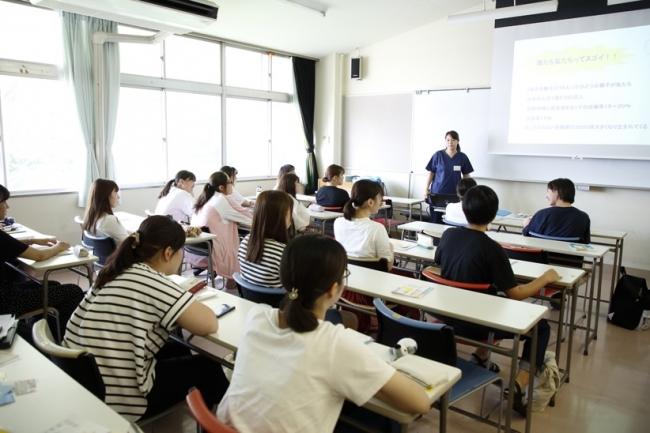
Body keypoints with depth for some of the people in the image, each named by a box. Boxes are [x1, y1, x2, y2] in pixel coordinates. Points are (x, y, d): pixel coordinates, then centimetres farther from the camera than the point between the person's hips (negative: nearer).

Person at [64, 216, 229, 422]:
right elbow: (209, 325, -19)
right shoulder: (155, 283, -21)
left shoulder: (116, 272, 5)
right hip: (119, 399, -8)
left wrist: (182, 297, 13)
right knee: (206, 367, 11)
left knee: (178, 350, 24)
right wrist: (188, 302, 0)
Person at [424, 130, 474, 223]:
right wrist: (426, 189, -3)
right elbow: (431, 173, 4)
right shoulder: (438, 155, -1)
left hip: (455, 195, 1)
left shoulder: (462, 157, 4)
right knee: (436, 221, 1)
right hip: (437, 194, -1)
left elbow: (466, 176, 9)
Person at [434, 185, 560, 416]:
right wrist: (545, 278, -1)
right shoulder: (492, 249, -23)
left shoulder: (448, 235, -6)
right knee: (541, 326, 12)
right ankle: (518, 386, -1)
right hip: (476, 324, -6)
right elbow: (515, 294, -16)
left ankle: (480, 358, 36)